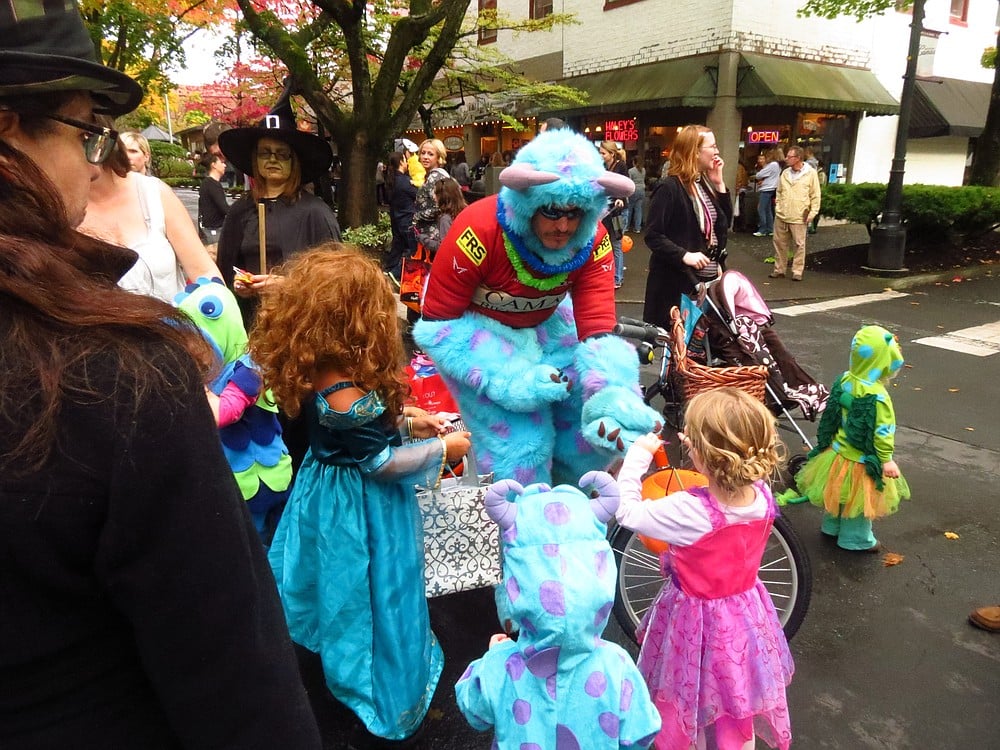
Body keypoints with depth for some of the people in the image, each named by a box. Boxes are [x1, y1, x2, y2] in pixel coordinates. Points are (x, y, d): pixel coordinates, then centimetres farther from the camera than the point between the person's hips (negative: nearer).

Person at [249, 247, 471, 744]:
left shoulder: (314, 375, -9)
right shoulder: (349, 397, -36)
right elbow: (380, 462, -24)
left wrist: (404, 421, 7)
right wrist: (441, 449, -13)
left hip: (328, 493, 8)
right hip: (361, 511, -8)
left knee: (338, 589, 28)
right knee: (369, 596, 11)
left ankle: (338, 658, 54)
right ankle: (386, 700, 33)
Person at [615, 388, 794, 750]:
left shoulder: (690, 512, -36)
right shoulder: (761, 494, -19)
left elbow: (627, 512, -23)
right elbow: (729, 475, 5)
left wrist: (638, 454, -16)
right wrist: (703, 448, -2)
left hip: (695, 622, -5)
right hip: (745, 616, 5)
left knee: (684, 712, 23)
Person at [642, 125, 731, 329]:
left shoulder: (705, 185, 11)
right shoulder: (669, 188, -13)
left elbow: (725, 223, 11)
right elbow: (653, 236, -17)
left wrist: (719, 184, 3)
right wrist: (684, 256, -27)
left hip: (709, 278, 8)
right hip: (677, 281, -8)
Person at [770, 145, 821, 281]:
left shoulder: (811, 173, -5)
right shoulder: (785, 173, 8)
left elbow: (815, 195, -3)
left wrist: (813, 212, -8)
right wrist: (778, 207, 6)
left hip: (799, 218, -4)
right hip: (781, 216, 5)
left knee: (799, 245, 1)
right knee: (780, 244, 9)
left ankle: (797, 272, 8)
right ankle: (779, 270, 20)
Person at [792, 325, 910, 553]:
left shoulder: (843, 381, -8)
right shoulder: (877, 397, -29)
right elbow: (882, 432, -22)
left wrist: (828, 439, 17)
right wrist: (887, 460, -11)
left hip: (837, 451, 7)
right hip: (861, 460, -7)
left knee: (838, 493, 25)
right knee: (859, 500, 13)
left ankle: (832, 526, 44)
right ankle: (856, 539, 30)